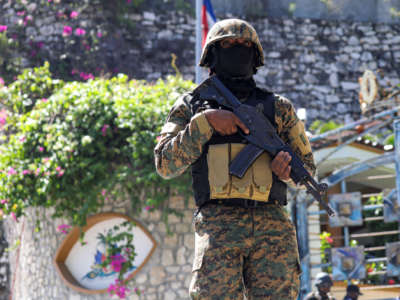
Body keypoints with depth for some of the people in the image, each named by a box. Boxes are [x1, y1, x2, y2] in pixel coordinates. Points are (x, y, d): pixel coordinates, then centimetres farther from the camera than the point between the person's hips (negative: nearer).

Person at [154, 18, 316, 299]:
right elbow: (166, 164, 5)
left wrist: (288, 168, -3)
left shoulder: (278, 107, 20)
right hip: (218, 225, -1)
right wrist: (205, 121, -4)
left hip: (272, 226, 2)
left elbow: (308, 164, 22)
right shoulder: (192, 106, 17)